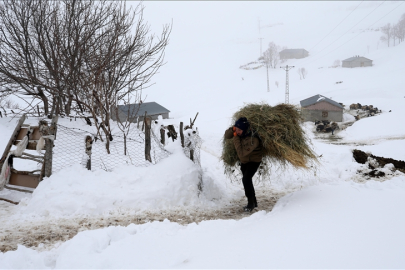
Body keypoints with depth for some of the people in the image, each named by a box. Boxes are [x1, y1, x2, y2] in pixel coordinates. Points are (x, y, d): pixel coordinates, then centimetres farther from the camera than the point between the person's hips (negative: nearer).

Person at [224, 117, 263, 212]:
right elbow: (227, 136, -5)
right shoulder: (240, 133, -17)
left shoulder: (253, 140, -38)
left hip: (254, 160, -8)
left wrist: (236, 138, -36)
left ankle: (251, 203, -7)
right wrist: (232, 129, -26)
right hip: (244, 160, 8)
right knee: (247, 180, 16)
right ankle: (253, 202, 33)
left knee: (246, 179, -22)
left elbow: (241, 153, -38)